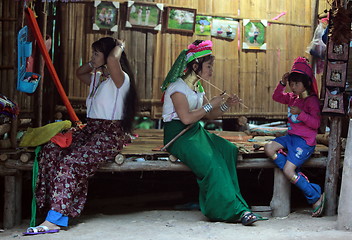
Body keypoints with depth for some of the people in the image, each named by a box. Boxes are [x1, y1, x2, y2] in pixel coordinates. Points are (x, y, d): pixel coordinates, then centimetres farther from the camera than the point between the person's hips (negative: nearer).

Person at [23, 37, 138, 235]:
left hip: (110, 134, -9)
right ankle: (61, 216, -22)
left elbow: (112, 60, -31)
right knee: (51, 151, -16)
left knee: (70, 161, -31)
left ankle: (54, 220, -30)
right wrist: (94, 64, 25)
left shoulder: (120, 78, -8)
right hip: (90, 129, 9)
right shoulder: (97, 78, 21)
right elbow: (79, 72, 42)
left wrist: (119, 47, -10)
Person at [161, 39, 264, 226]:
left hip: (195, 132, 8)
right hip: (178, 135, -8)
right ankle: (234, 210, -27)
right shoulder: (177, 86, -10)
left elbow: (209, 115, 18)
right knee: (209, 161, -30)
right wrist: (210, 105, -14)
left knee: (228, 150, -18)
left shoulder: (198, 88, 18)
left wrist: (226, 105, 1)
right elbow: (186, 118, -21)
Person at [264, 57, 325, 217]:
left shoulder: (312, 100, -10)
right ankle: (297, 176, -12)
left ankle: (316, 197, -4)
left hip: (304, 141, -9)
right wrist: (282, 83, 10)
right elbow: (277, 97, 25)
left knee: (288, 171, -20)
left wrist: (300, 113, -26)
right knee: (269, 148, -13)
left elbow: (316, 123, -16)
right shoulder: (293, 98, 14)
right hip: (291, 137, 9)